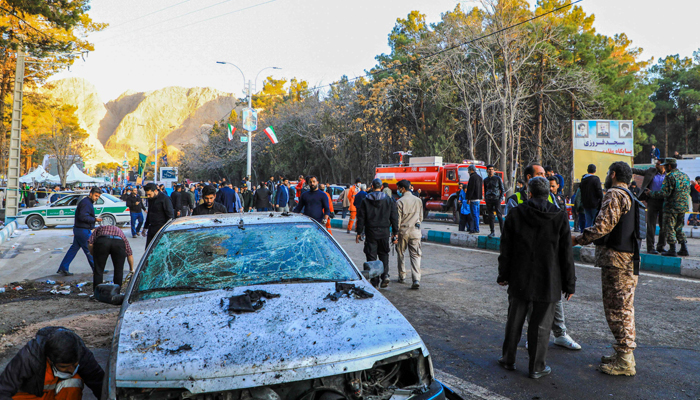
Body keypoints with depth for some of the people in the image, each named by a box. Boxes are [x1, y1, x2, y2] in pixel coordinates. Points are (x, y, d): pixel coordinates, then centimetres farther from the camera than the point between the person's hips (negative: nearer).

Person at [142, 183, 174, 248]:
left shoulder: (164, 198, -12)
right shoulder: (150, 199, 11)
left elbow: (170, 216, -12)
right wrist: (145, 228, 27)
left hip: (161, 230, -8)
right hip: (151, 229, 8)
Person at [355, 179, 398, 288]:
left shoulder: (366, 201, -2)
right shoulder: (389, 200, 2)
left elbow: (361, 218, -2)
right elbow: (394, 217, 2)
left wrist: (359, 233, 5)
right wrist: (395, 233, 7)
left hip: (371, 232, -2)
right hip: (384, 232, 2)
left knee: (371, 256, 5)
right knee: (384, 254, 17)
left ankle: (374, 282, 5)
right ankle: (385, 275, -1)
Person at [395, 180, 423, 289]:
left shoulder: (400, 201, -9)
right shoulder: (418, 200, 7)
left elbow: (397, 219, -9)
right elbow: (421, 217, 14)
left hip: (403, 231, -3)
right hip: (415, 231, 3)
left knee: (400, 254, 15)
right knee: (415, 255, 1)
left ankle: (402, 277, 23)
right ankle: (416, 279, -12)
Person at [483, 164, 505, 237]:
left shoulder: (498, 178, 4)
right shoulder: (485, 180, 13)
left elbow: (503, 190, 5)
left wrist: (500, 198, -6)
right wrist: (485, 198, 9)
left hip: (496, 199, -3)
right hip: (489, 200, 3)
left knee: (499, 216, -9)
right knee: (490, 216, 2)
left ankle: (502, 231, -8)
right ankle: (492, 232, 8)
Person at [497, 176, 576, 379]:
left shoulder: (515, 214, -4)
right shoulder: (560, 218, -5)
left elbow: (505, 249, 1)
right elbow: (567, 254, -2)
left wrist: (503, 275, 11)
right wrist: (569, 284, 6)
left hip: (519, 280, 1)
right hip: (548, 283, -1)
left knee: (514, 321, 13)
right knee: (541, 325, 8)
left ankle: (508, 359, 26)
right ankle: (537, 367, 17)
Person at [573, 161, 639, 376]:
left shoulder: (614, 194, -12)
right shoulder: (632, 197, 19)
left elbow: (603, 226, -21)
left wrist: (577, 240, -12)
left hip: (616, 260, -10)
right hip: (629, 260, 10)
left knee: (617, 309, -5)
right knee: (624, 308, 16)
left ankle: (624, 362, 1)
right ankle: (624, 353, 25)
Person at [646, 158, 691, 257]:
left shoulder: (670, 176, -14)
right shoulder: (685, 176, 13)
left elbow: (664, 193, -19)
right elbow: (688, 192, 21)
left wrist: (651, 193, -7)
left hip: (671, 207, -8)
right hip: (683, 207, 8)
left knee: (670, 228, -1)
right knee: (679, 228, 17)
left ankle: (672, 250, -2)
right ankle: (684, 249, 16)